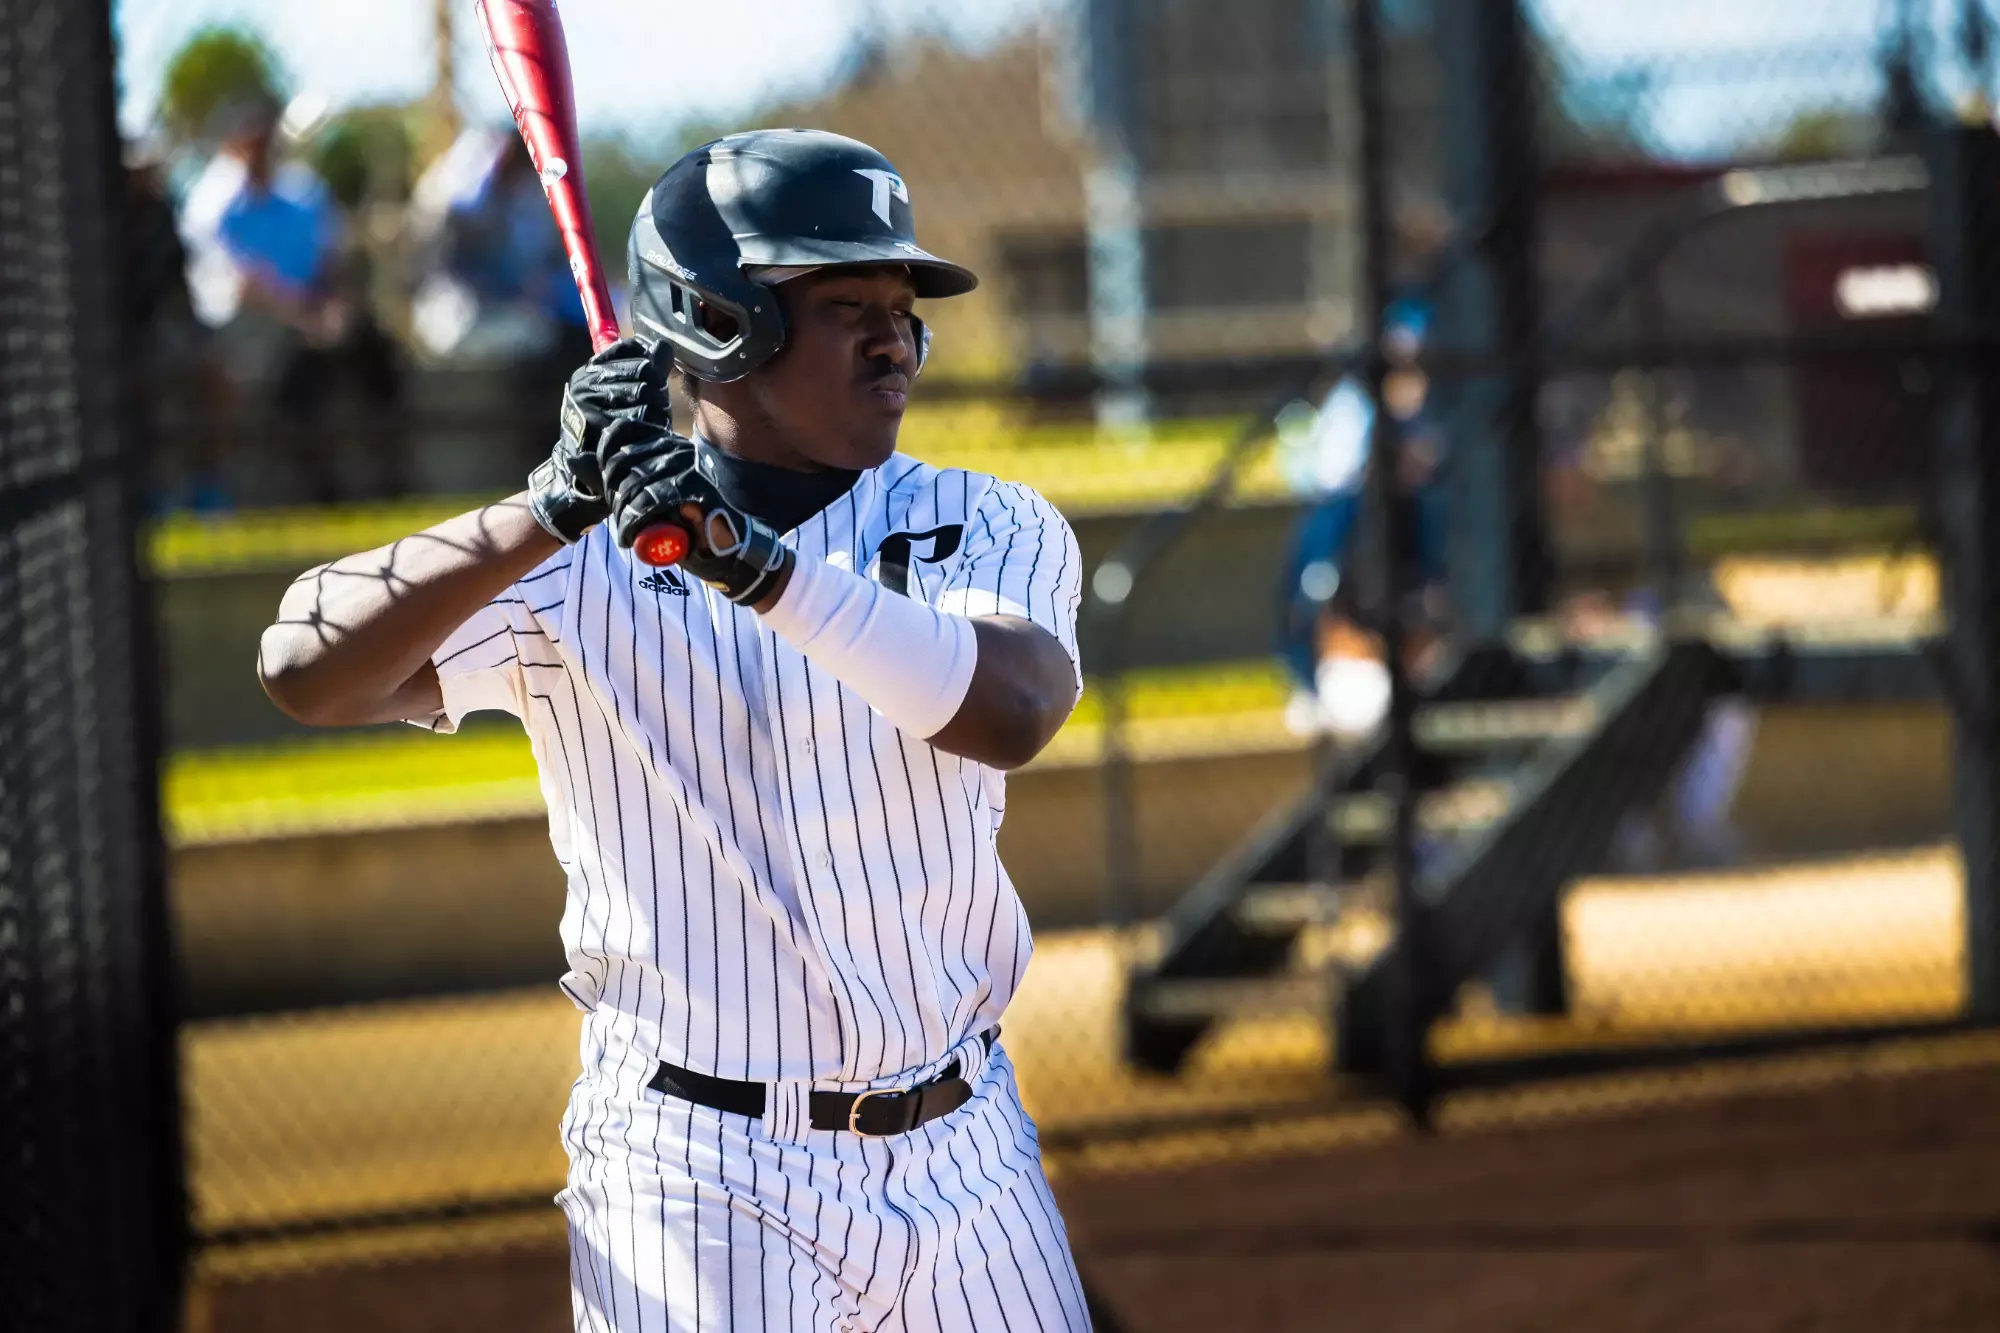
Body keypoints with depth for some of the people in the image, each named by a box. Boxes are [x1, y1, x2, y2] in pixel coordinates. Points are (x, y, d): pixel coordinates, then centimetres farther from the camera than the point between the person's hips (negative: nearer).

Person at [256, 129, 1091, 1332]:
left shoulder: (987, 530, 3)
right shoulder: (577, 568, -2)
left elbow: (1010, 713, -19)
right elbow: (307, 673, -16)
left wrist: (750, 559, -29)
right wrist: (554, 513, -26)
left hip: (965, 1157, 3)